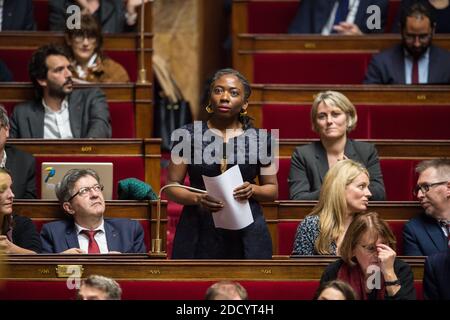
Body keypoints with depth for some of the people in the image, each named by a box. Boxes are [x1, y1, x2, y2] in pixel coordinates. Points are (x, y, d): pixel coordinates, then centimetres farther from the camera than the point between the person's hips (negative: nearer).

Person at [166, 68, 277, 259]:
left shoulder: (260, 138, 6)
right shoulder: (188, 135, 4)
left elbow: (272, 190, 12)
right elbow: (172, 187, 4)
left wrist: (252, 190, -9)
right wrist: (197, 198, -15)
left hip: (246, 235, 1)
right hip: (200, 234, -1)